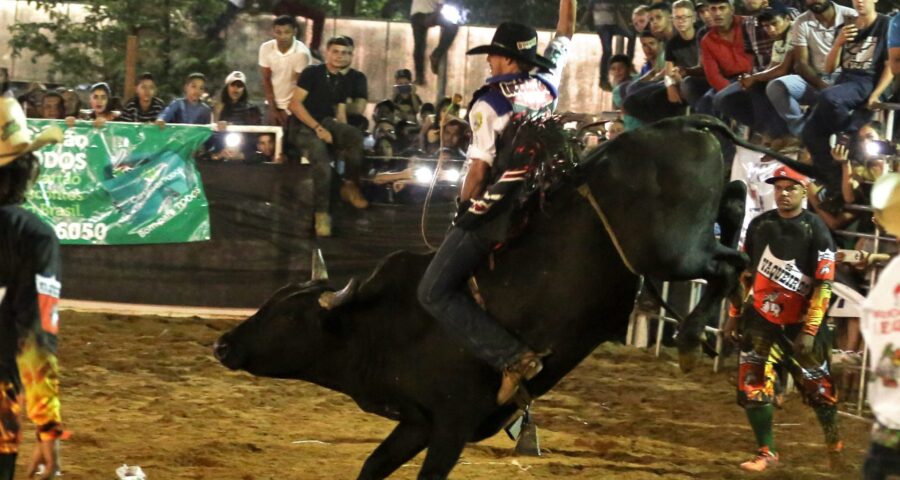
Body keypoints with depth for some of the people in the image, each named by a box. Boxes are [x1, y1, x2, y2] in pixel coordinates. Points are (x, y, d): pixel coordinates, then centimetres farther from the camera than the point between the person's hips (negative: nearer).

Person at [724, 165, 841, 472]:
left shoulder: (816, 231, -11)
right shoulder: (759, 225, 3)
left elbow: (823, 285, -15)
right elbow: (745, 272, 13)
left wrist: (810, 330, -19)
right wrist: (734, 313, 11)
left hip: (797, 323, -3)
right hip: (759, 318, 4)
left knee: (817, 387, 2)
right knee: (753, 386, -4)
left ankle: (834, 443, 23)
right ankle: (766, 452, 5)